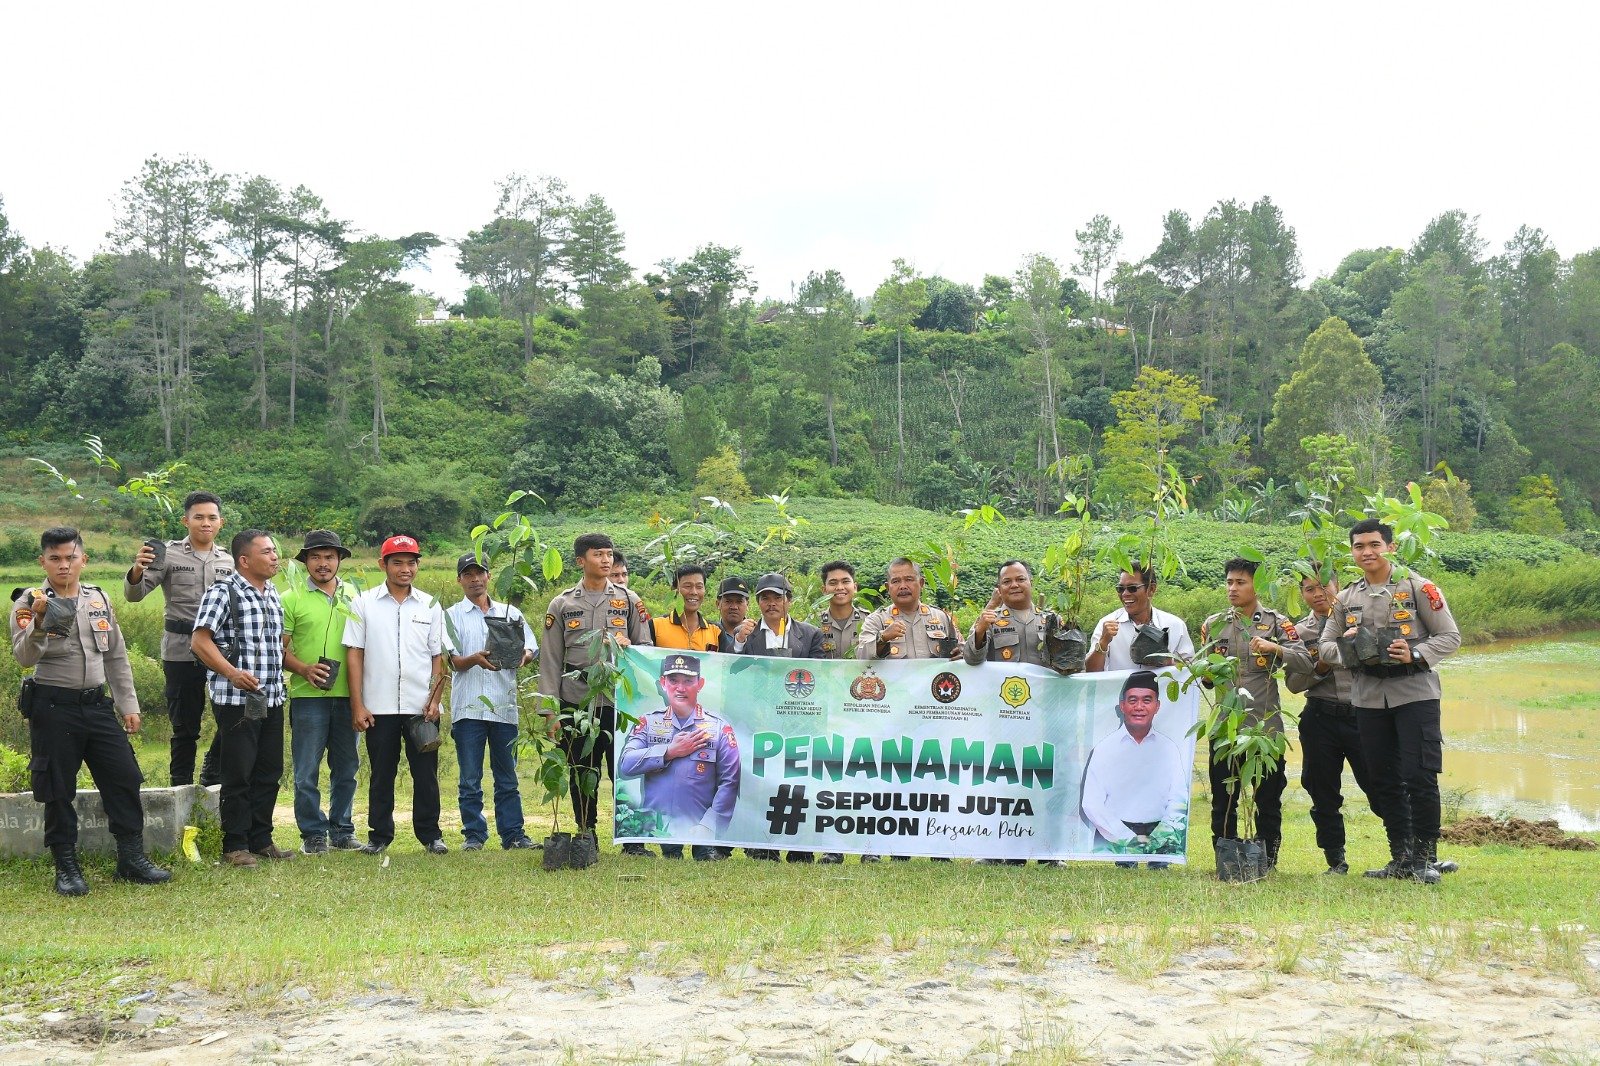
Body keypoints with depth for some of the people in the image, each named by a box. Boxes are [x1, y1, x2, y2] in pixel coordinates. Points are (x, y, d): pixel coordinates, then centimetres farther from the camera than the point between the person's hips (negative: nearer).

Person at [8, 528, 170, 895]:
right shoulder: (29, 603, -4)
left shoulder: (99, 599, 10)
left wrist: (128, 704, 13)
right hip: (53, 708, -4)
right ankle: (66, 868, 13)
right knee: (58, 789, 2)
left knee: (124, 778, 1)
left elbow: (116, 656, 16)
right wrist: (40, 622, -34)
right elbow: (24, 657, -17)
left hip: (97, 705, 4)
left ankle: (132, 858, 11)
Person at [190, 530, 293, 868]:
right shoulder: (223, 593, -7)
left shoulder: (274, 596, 16)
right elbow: (200, 640, -13)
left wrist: (281, 674, 14)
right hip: (237, 699, -7)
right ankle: (235, 846, 7)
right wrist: (232, 673, -22)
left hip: (272, 699, 7)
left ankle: (261, 840, 21)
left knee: (269, 773, 11)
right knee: (238, 775, -2)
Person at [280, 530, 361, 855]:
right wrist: (304, 669, -18)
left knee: (346, 768, 10)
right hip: (307, 695, -3)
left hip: (347, 694, 3)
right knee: (307, 771, 1)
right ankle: (313, 834, 11)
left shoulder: (353, 595, 11)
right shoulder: (292, 599, 0)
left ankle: (342, 831, 20)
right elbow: (279, 648, -2)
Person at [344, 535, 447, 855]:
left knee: (426, 773, 4)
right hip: (379, 707, -1)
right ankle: (379, 834, 16)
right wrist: (357, 705, -4)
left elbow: (439, 657, 9)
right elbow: (354, 654, 2)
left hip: (421, 707, 1)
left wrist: (434, 700, -2)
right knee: (381, 774, 6)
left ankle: (430, 834, 14)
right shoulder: (364, 603, 4)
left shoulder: (430, 606, 8)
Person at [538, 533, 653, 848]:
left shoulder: (629, 600, 8)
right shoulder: (562, 604, 6)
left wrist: (628, 647, -13)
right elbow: (550, 661, 5)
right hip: (577, 705, 0)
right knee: (582, 775, 6)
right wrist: (551, 712, 0)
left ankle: (632, 840, 6)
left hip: (619, 701, 0)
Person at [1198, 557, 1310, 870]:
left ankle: (1267, 862, 17)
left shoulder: (1276, 622, 2)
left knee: (1269, 798, 6)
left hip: (1266, 724, -2)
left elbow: (1305, 662, -11)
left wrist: (1275, 648, -26)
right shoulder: (1214, 624, 10)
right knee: (1223, 800, 5)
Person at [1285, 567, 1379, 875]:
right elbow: (1292, 682, 6)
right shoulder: (1298, 632, 9)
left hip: (1361, 713, -2)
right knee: (1324, 794, 6)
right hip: (1320, 719, 2)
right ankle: (1336, 860, 17)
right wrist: (1319, 668, -10)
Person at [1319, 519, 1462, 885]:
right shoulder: (1346, 599, 11)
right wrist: (1346, 648, -10)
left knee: (1420, 777, -7)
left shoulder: (1418, 588, -2)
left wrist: (1416, 654, -19)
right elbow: (1324, 645, 13)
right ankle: (1401, 858, 18)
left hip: (1415, 693, -5)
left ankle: (1426, 857, 6)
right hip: (1368, 698, 5)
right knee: (1385, 781, 8)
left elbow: (1450, 637, -2)